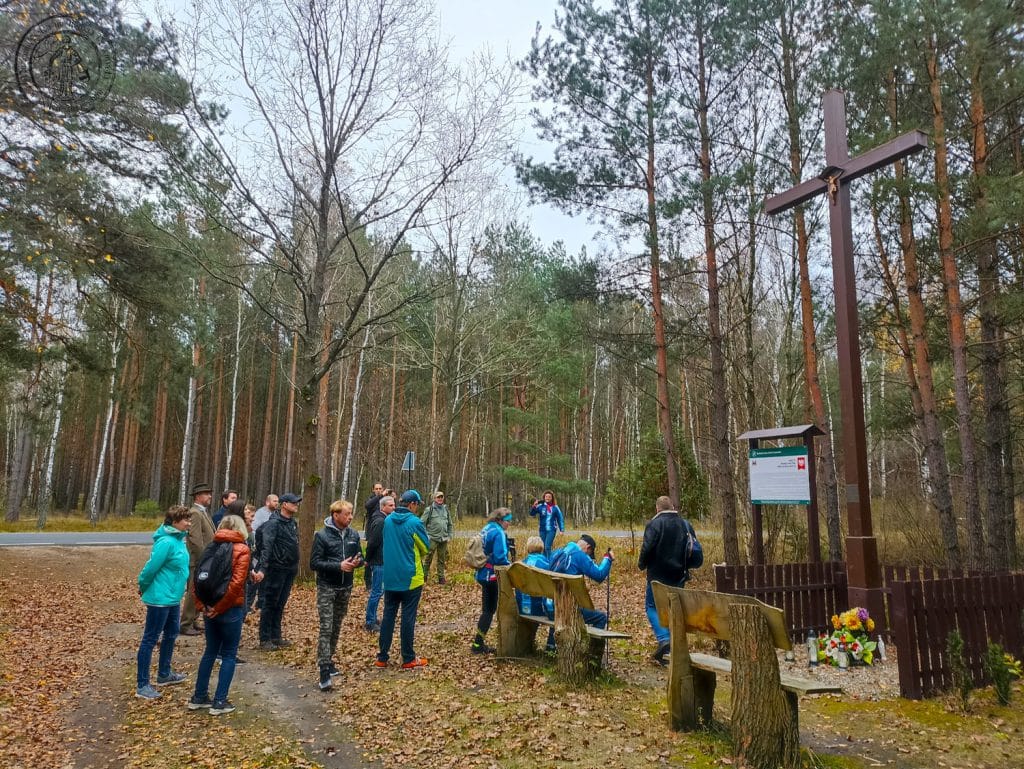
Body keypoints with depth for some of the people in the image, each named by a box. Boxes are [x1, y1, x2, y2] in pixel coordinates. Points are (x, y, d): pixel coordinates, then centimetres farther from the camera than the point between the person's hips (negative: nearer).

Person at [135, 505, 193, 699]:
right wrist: (143, 587, -6)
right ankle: (142, 685, 9)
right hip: (160, 599, -10)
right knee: (150, 639, 0)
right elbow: (151, 567, -22)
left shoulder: (179, 539, 6)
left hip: (173, 598, 10)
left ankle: (164, 674, 36)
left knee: (171, 634, 21)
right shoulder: (166, 542, -23)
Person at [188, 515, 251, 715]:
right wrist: (220, 606, -12)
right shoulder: (241, 549, -9)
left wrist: (201, 604, 5)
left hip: (210, 608, 5)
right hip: (230, 609, -5)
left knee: (210, 652, 19)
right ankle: (219, 702, 9)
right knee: (229, 655, 7)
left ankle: (199, 697, 26)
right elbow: (236, 582, -19)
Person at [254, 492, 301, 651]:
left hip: (290, 570, 8)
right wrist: (263, 569, -31)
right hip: (276, 569, -7)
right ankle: (265, 640, 8)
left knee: (280, 605, 14)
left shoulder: (293, 523, 11)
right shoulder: (274, 523, -14)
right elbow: (266, 547, -23)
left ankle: (276, 637, 23)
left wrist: (295, 566, 14)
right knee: (270, 604, 1)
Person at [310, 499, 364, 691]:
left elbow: (360, 556, 12)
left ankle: (328, 660, 30)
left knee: (336, 628, 15)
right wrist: (339, 565, -24)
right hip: (326, 588, -5)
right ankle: (324, 670, -8)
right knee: (326, 629, -9)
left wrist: (357, 562, -13)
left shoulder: (353, 535, 2)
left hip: (345, 588, 5)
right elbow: (314, 563, -14)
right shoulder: (322, 535, -13)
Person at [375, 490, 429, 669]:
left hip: (390, 578, 5)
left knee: (388, 616, 12)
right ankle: (408, 659, 11)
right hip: (410, 578, -5)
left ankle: (382, 657, 17)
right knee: (408, 618, 3)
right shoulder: (414, 522, -16)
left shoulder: (388, 520, 3)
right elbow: (425, 548, -5)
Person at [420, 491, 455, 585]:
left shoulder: (446, 509, 13)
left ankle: (441, 577, 14)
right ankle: (424, 576, 6)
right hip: (433, 538, -4)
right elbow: (422, 523, -3)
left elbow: (450, 524, 19)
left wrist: (450, 536, 10)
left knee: (442, 559, 7)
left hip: (444, 539, 4)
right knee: (428, 558, -5)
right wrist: (426, 535, -9)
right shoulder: (429, 509, -2)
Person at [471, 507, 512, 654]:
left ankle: (478, 642, 16)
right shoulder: (498, 532, -17)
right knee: (490, 609, 1)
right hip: (493, 575, -9)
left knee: (487, 609, 14)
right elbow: (500, 557, -23)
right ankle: (477, 644, 4)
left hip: (483, 574, 9)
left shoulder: (486, 529, 10)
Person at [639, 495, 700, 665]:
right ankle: (672, 649, 18)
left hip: (658, 575, -5)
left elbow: (647, 549, -18)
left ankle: (663, 639, -12)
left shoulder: (654, 524, -12)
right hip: (679, 576, 5)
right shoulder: (686, 524, 6)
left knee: (652, 606, 8)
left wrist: (642, 565, 0)